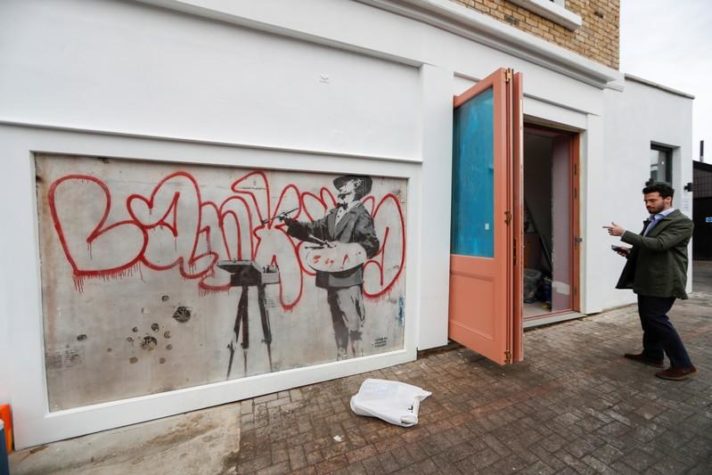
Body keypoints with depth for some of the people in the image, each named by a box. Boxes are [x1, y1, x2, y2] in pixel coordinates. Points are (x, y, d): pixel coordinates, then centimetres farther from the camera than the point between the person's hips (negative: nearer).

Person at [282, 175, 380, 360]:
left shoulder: (361, 216, -8)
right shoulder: (334, 213, 12)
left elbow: (372, 245, -16)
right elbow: (315, 229, 10)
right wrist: (290, 222, -1)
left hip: (348, 279, -7)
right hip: (332, 277, 7)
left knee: (352, 322, 2)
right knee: (338, 322, 18)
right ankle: (341, 357, 34)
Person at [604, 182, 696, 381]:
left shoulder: (681, 222, -12)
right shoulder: (652, 221, 15)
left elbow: (659, 245, -26)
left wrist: (624, 234, -29)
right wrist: (630, 251, 5)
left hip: (664, 281, -9)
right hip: (647, 279, 9)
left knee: (656, 319, -7)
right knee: (648, 317, 16)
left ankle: (683, 365, 7)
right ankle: (652, 355, 29)